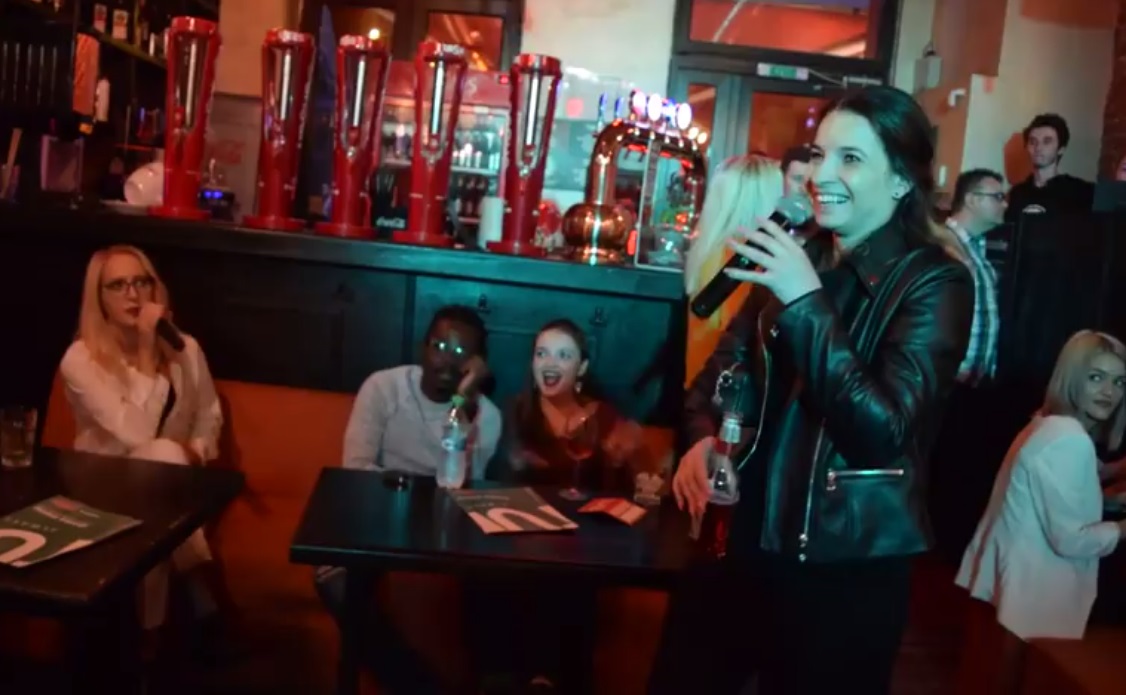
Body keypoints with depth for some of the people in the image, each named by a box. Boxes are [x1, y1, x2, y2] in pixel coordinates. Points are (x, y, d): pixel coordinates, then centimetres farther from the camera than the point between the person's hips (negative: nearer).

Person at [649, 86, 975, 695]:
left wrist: (807, 302, -24)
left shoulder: (935, 283, -9)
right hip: (742, 542, 5)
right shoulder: (794, 257, 6)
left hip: (847, 569, -4)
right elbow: (722, 370, 9)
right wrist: (702, 440, -11)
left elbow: (882, 430, -19)